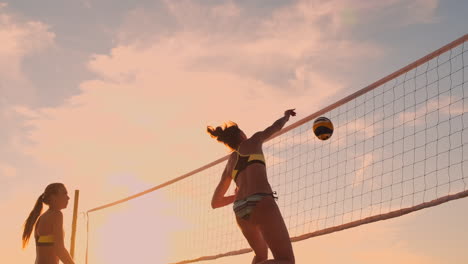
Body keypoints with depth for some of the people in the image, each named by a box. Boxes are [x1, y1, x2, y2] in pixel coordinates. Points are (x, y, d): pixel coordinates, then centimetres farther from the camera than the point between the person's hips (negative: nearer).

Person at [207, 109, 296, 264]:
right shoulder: (253, 141, 19)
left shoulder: (229, 165, 28)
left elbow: (215, 203, 30)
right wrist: (286, 116, 58)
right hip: (260, 202, -6)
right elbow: (276, 127, 37)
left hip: (240, 211, 6)